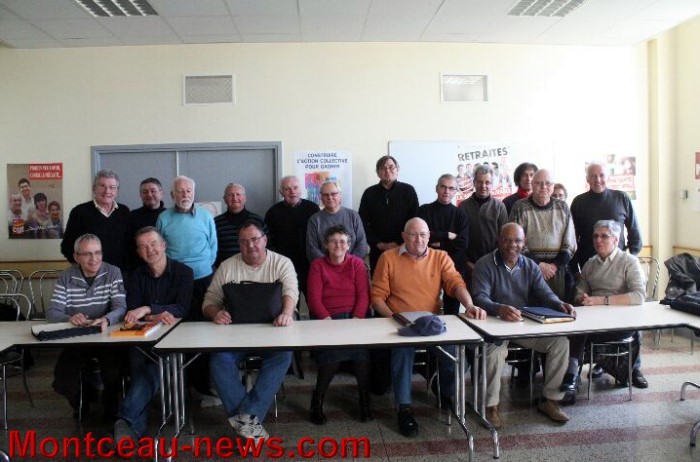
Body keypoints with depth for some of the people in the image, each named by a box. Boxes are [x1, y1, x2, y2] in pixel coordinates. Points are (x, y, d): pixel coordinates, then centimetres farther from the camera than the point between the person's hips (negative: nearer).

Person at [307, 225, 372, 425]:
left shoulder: (357, 263, 9)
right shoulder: (317, 265, 6)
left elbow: (363, 296, 1)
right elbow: (314, 299, -2)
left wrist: (355, 321, -15)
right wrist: (330, 322, -17)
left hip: (354, 317, 1)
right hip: (326, 318, -1)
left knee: (361, 346, -31)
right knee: (332, 349, -31)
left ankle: (364, 396, -9)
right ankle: (318, 399, -9)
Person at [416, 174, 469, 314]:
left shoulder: (461, 214, 7)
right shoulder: (424, 210, 4)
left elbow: (461, 243, -5)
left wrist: (438, 244, -11)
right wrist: (449, 235, -8)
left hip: (454, 267, 1)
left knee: (452, 308, 9)